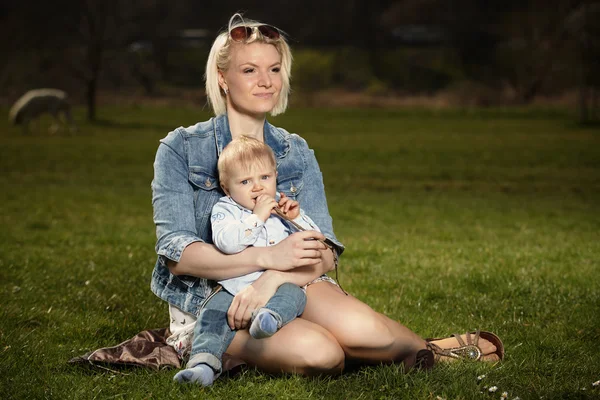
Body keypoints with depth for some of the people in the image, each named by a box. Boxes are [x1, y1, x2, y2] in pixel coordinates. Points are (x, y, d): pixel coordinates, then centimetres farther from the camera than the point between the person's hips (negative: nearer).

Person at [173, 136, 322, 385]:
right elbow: (226, 242, -18)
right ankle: (204, 362, -36)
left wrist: (297, 218, -9)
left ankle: (270, 318, -55)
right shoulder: (225, 210, 4)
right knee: (214, 311, -24)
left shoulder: (282, 208, 14)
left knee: (294, 294, -29)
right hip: (235, 288, -1)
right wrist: (257, 218, -21)